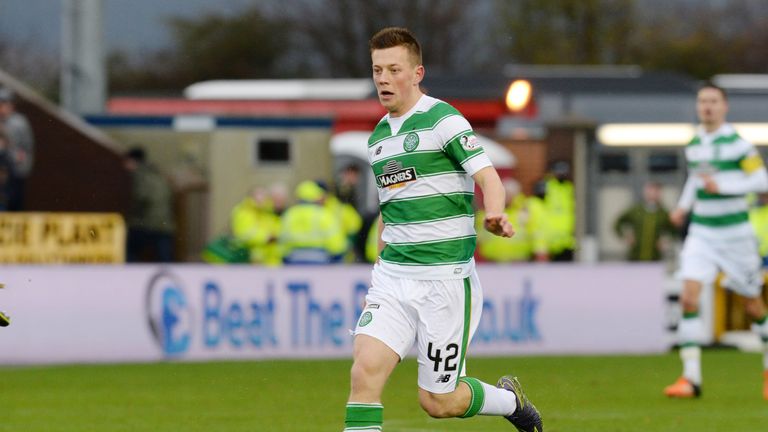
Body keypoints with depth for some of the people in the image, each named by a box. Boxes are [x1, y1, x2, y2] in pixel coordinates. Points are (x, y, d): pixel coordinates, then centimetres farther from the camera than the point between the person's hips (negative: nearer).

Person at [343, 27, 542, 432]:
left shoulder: (443, 120, -8)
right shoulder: (377, 138, 14)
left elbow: (487, 176, -18)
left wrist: (495, 215, -39)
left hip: (445, 276, -6)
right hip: (392, 277, 6)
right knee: (365, 369, -16)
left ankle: (509, 399, 31)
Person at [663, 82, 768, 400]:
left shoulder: (737, 144, -10)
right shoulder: (694, 144, 7)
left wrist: (721, 185, -22)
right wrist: (683, 206, 11)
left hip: (735, 234, -4)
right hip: (702, 233, 4)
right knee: (689, 298, -15)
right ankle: (691, 378, -16)